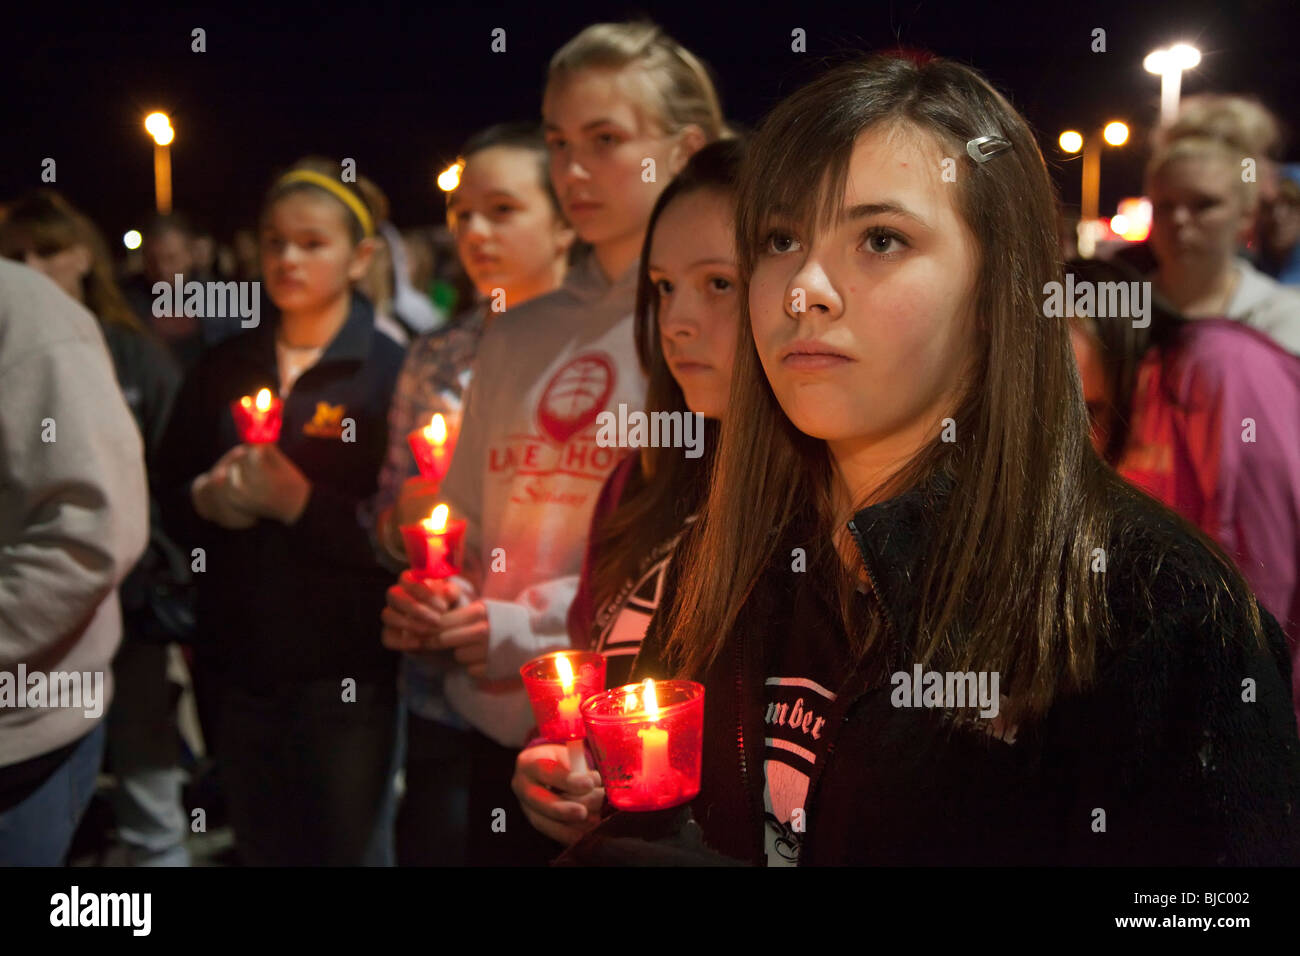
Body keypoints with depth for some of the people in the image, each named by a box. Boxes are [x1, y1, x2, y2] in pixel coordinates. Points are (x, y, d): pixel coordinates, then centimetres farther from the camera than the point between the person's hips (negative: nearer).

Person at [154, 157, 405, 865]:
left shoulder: (390, 373, -8)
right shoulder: (223, 368, 9)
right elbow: (167, 491, 13)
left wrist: (300, 501, -21)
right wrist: (205, 499, -7)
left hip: (346, 673, -5)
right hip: (242, 664, 5)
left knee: (348, 847, 7)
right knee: (260, 846, 17)